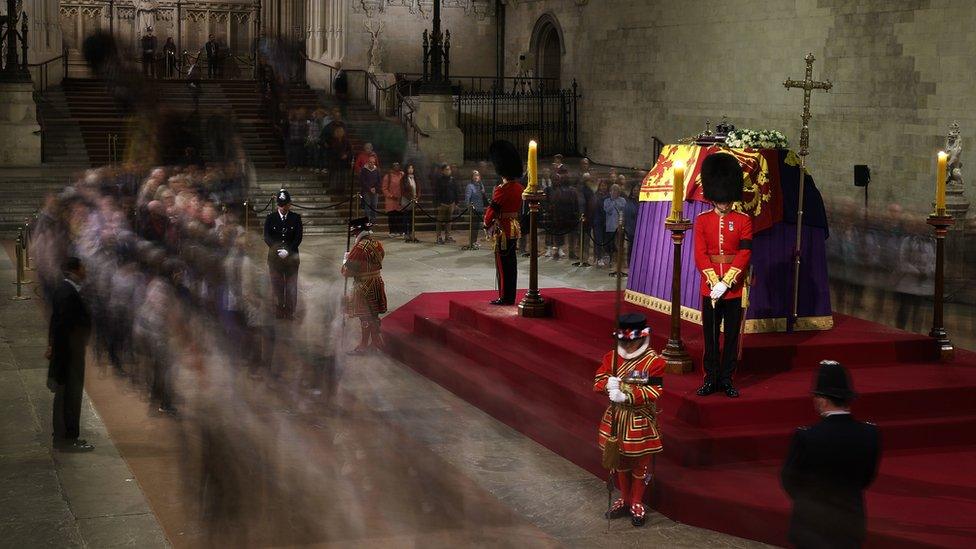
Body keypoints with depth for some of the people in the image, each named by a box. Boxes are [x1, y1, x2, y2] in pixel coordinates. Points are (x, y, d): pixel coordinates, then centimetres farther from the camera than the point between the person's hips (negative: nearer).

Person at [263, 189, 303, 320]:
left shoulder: (296, 218, 3)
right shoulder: (270, 218, 4)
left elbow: (298, 238, -2)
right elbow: (267, 237, -2)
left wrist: (288, 251, -15)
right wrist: (278, 250, -15)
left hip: (292, 257, 0)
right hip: (275, 257, 0)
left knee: (291, 286, 1)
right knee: (277, 286, 1)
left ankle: (290, 313, 8)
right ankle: (278, 313, 6)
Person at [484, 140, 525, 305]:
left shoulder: (501, 190, -19)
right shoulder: (519, 188, 6)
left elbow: (492, 209, -13)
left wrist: (487, 224, 3)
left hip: (503, 231, -8)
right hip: (515, 228, 8)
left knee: (503, 264, -2)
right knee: (511, 263, 12)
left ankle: (505, 297, 2)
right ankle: (510, 296, 18)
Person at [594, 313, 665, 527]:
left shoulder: (654, 361, -14)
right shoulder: (612, 357, 0)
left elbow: (654, 392, -21)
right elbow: (598, 380, -3)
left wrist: (626, 396, -31)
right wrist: (608, 384, -27)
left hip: (641, 421, -4)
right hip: (616, 418, 4)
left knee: (640, 464, 8)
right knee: (620, 461, 17)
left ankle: (637, 504, 24)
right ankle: (624, 499, 33)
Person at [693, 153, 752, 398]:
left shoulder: (744, 221, 0)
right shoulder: (702, 220, 2)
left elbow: (744, 254, -7)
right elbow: (700, 255, -4)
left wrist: (726, 283, -16)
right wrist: (714, 282, -15)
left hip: (735, 286, 0)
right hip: (710, 287, 1)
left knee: (732, 335, 6)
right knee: (711, 335, 7)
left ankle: (727, 379, 15)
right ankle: (711, 378, 16)